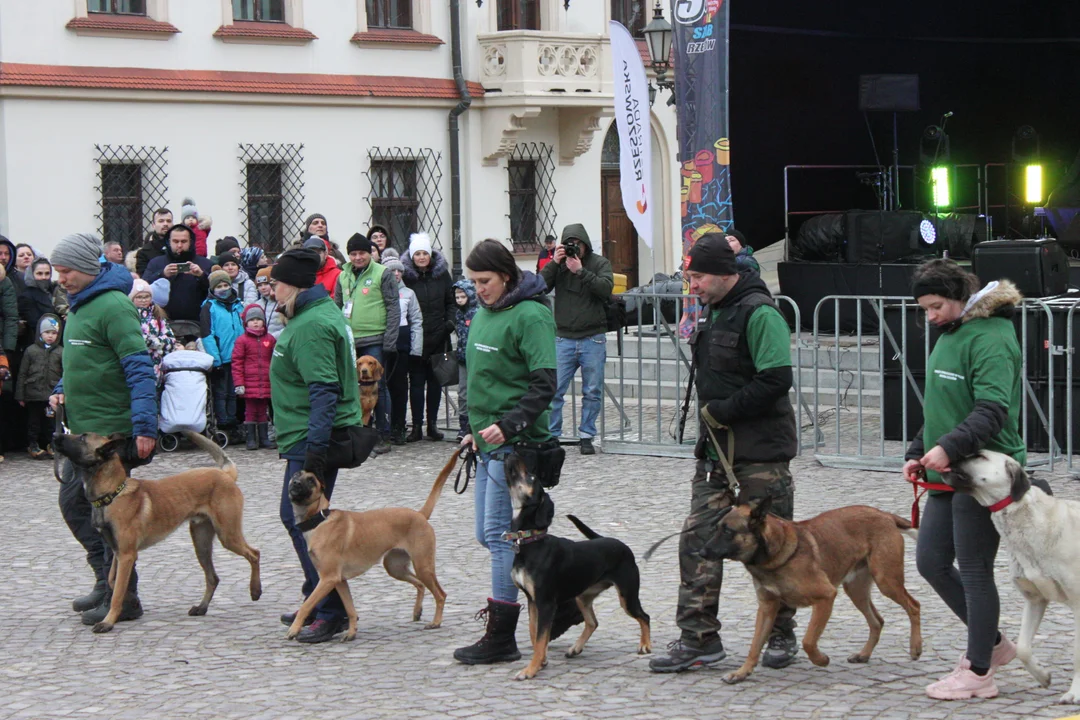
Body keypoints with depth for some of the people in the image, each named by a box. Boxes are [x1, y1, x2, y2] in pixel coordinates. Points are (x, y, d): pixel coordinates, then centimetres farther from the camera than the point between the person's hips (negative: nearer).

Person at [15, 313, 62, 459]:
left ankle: (51, 444, 16)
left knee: (51, 423, 6)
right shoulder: (31, 350, 2)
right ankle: (32, 444, 17)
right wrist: (20, 396, 1)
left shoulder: (61, 352, 3)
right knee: (33, 421, 8)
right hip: (33, 394, 0)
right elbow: (22, 374, 3)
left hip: (53, 395, 0)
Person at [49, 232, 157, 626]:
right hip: (82, 430, 10)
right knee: (73, 503, 13)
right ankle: (107, 581, 23)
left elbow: (140, 368, -21)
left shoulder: (113, 306, -16)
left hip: (111, 431, -10)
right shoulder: (79, 306, 14)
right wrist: (62, 390, 8)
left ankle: (122, 597, 5)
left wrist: (145, 426, -28)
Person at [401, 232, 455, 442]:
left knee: (435, 381, 8)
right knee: (416, 381, 1)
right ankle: (417, 426, 6)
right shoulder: (405, 275, -3)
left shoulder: (442, 273, 5)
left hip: (437, 337, 2)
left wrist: (450, 322, -2)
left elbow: (452, 301, 12)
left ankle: (432, 424, 15)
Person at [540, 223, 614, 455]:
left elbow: (606, 288, -12)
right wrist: (553, 263, -12)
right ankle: (551, 435, 5)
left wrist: (580, 271, -17)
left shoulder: (599, 263, 5)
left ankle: (586, 436, 14)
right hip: (564, 338, 1)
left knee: (592, 392, 4)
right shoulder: (559, 264, 9)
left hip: (593, 339, -1)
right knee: (553, 390, -4)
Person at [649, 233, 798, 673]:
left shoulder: (759, 314, -15)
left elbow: (776, 380, -22)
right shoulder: (714, 311, 15)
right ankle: (698, 637, 6)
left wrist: (722, 411, -17)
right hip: (716, 449, 9)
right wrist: (711, 415, 11)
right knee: (698, 537, 2)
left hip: (761, 453, -9)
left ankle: (781, 636, 16)